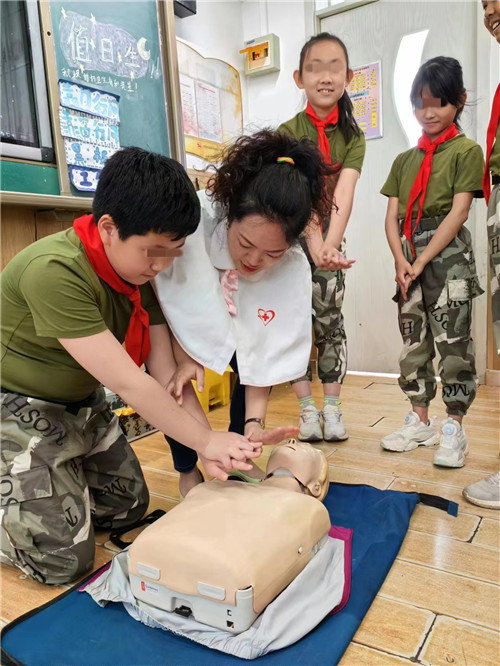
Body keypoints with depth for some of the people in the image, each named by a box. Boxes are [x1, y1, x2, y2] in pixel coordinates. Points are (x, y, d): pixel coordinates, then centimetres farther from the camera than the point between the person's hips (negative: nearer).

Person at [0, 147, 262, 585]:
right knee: (64, 559, -7)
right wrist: (205, 439, -25)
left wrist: (208, 447, -20)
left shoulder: (143, 269, -8)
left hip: (83, 403, 8)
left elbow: (166, 371, -11)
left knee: (128, 506, 16)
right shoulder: (54, 272, -33)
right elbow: (128, 383, -32)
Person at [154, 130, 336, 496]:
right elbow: (153, 289, -27)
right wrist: (183, 355, -26)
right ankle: (188, 470, 9)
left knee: (255, 366, -13)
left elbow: (266, 350, -24)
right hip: (175, 316, -2)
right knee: (172, 380, -20)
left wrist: (254, 421, -31)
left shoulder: (294, 270, -31)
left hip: (240, 322, 2)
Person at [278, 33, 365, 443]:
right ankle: (307, 409, 10)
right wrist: (316, 247, -37)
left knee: (331, 319, 1)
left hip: (329, 236, 2)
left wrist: (330, 245, -36)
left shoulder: (353, 137, -3)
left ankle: (332, 408, 12)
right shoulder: (288, 132, -10)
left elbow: (343, 194, -20)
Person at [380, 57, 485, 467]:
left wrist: (421, 261, -14)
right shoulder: (404, 160, 16)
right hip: (409, 258, 6)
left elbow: (458, 212, -9)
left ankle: (454, 428, 5)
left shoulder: (466, 151, 1)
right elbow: (392, 217, 7)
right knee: (413, 341, 8)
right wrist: (401, 263, -8)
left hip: (448, 254, -5)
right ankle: (420, 422, 19)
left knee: (453, 341, -5)